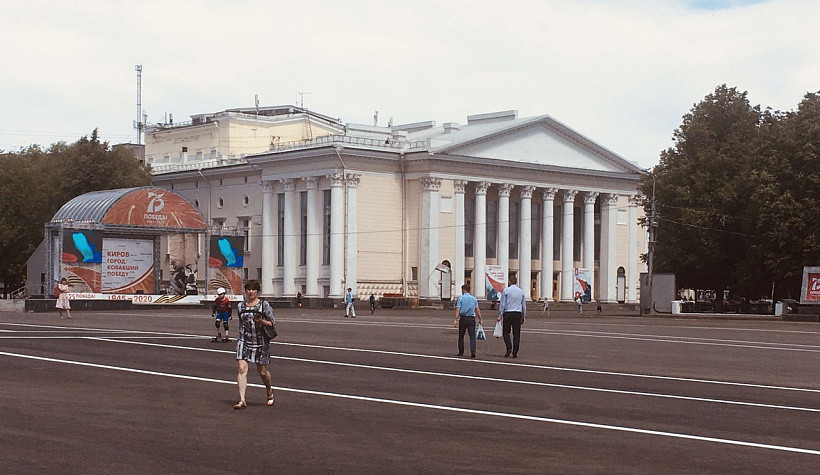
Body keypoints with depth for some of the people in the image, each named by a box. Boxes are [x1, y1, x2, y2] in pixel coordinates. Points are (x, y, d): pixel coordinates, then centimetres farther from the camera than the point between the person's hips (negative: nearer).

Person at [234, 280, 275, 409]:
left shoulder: (264, 305, -2)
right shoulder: (240, 306, 10)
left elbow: (272, 323, -1)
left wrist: (262, 321, -19)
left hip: (261, 342, -2)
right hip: (244, 340, 2)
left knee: (262, 371, 6)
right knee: (242, 369, -12)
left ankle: (269, 391, 35)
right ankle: (242, 400, -14)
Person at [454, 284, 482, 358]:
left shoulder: (460, 298, -1)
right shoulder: (474, 299, 9)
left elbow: (458, 310, -8)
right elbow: (477, 310, 6)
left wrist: (456, 320, -12)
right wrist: (480, 319, 12)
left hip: (463, 318, -2)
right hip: (472, 318, 2)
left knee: (461, 336, 11)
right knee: (472, 336, -2)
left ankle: (461, 352, 16)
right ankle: (473, 351, -20)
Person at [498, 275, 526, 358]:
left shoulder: (506, 290, -4)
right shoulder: (521, 291, 8)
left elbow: (502, 304, -5)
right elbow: (524, 305, 13)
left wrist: (500, 316, -2)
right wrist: (523, 317, 20)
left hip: (508, 314, -3)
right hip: (518, 314, 3)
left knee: (506, 332, 8)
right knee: (516, 333, 4)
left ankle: (509, 347, -13)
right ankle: (515, 353, 3)